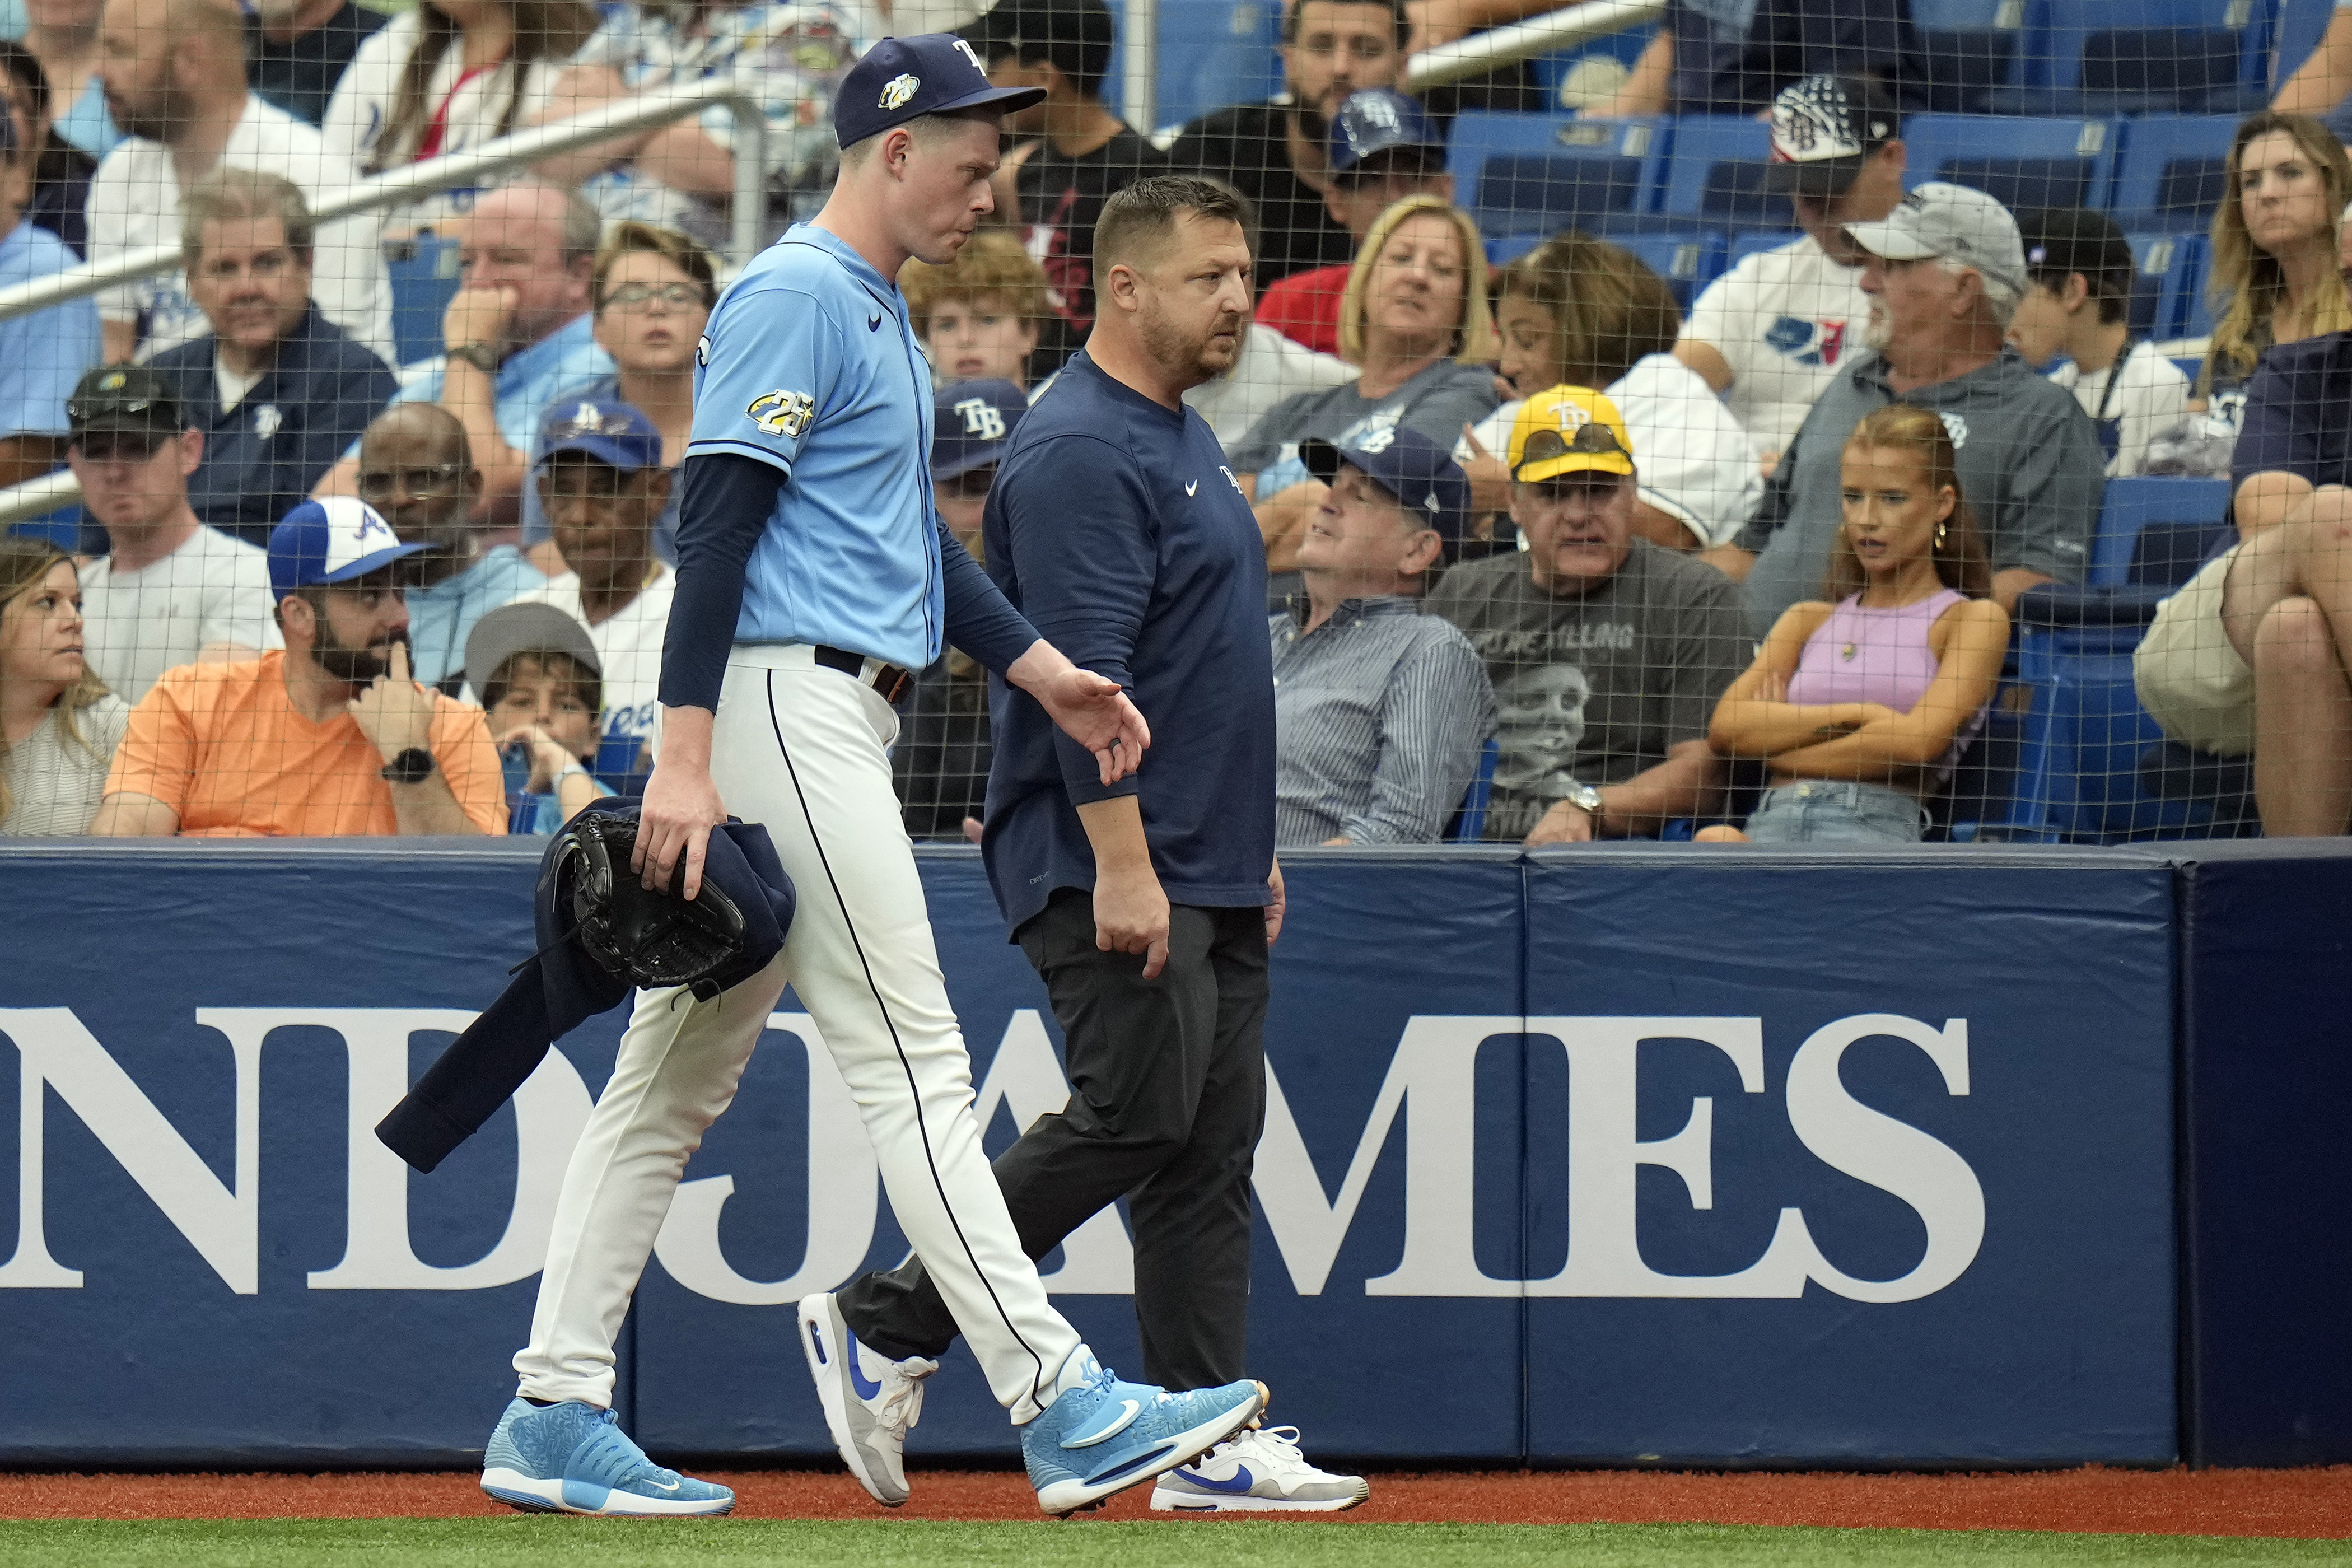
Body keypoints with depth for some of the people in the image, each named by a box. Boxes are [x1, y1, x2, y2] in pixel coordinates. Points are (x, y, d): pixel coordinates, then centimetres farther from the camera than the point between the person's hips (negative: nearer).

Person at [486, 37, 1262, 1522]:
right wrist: (686, 758, -23)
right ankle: (1061, 1408, -14)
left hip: (841, 716, 11)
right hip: (784, 705, -11)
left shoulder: (879, 315, 20)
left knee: (682, 1074, 9)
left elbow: (915, 536, 27)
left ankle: (553, 1419, 11)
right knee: (912, 1063, -11)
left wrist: (1046, 671, 18)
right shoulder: (795, 299, -11)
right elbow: (716, 522, -18)